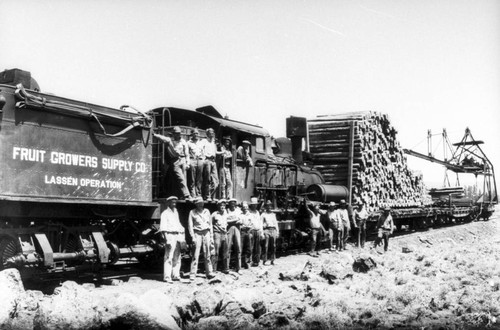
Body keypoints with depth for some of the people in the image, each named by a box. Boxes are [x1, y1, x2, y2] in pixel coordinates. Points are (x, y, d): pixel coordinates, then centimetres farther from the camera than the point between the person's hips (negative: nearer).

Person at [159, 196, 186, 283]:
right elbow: (163, 228, -10)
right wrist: (166, 239, -18)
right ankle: (167, 277, -9)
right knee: (169, 257, -10)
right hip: (170, 235, -8)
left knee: (177, 257, 10)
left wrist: (182, 236, 16)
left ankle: (176, 275, 18)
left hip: (177, 236, 8)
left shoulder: (176, 212, 20)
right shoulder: (165, 213, -3)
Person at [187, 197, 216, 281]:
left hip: (206, 233, 3)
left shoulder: (206, 211, 12)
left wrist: (211, 235, 11)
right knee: (195, 255, -6)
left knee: (207, 255, 4)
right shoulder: (192, 212, 1)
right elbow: (190, 225, -1)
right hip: (197, 233, -3)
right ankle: (193, 274, -4)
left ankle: (209, 273, 9)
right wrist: (193, 236, -9)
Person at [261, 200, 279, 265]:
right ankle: (264, 260, -4)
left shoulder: (273, 214, 20)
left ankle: (272, 260, 5)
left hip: (273, 230, 4)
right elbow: (260, 224, 5)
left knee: (273, 246, 1)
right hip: (266, 230, -4)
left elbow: (276, 223, 19)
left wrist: (277, 232, 12)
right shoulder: (263, 214, 8)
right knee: (266, 246, -7)